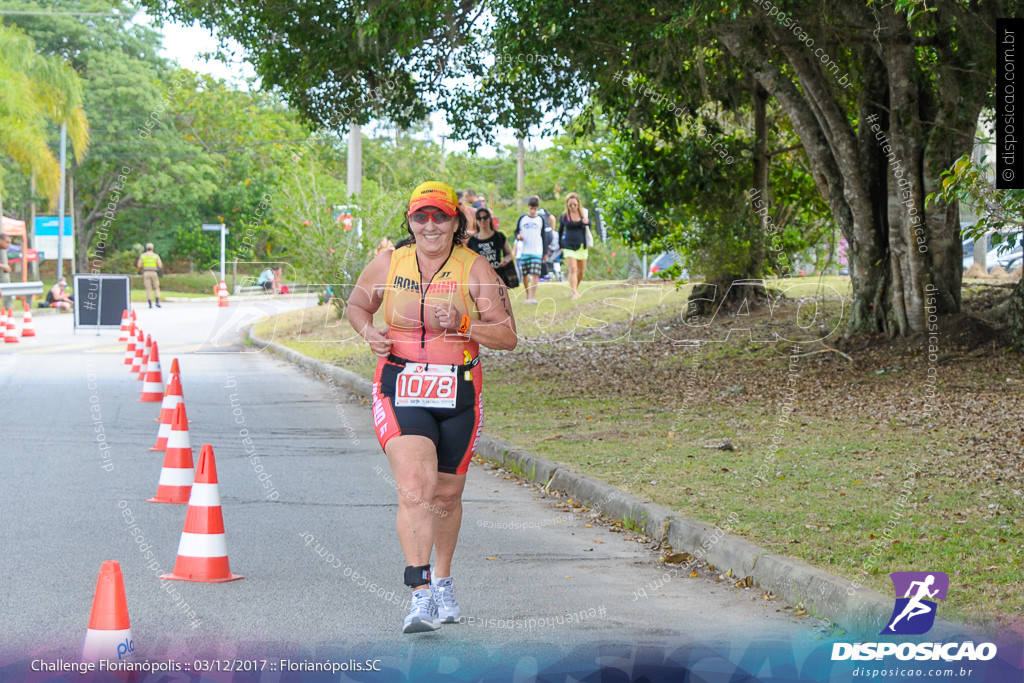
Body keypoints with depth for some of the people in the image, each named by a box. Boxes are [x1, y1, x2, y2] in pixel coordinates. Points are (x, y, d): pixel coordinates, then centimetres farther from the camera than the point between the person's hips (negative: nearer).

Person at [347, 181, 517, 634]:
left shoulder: (474, 269, -1)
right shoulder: (388, 265, 2)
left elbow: (508, 336, -2)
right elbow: (357, 305, 20)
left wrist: (462, 326, -18)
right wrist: (369, 332, -2)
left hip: (458, 396, 1)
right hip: (400, 392, -1)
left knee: (446, 496, 14)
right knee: (413, 490, -20)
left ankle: (442, 580, 39)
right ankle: (421, 596, -23)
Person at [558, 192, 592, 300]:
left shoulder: (584, 213, 0)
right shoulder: (564, 216, -3)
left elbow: (589, 228, 3)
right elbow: (560, 230, 9)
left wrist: (586, 223, -20)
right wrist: (560, 246, 11)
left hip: (581, 245, 3)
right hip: (569, 246, -3)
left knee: (581, 270, 11)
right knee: (573, 269, -15)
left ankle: (576, 288, 34)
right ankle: (574, 293, -19)